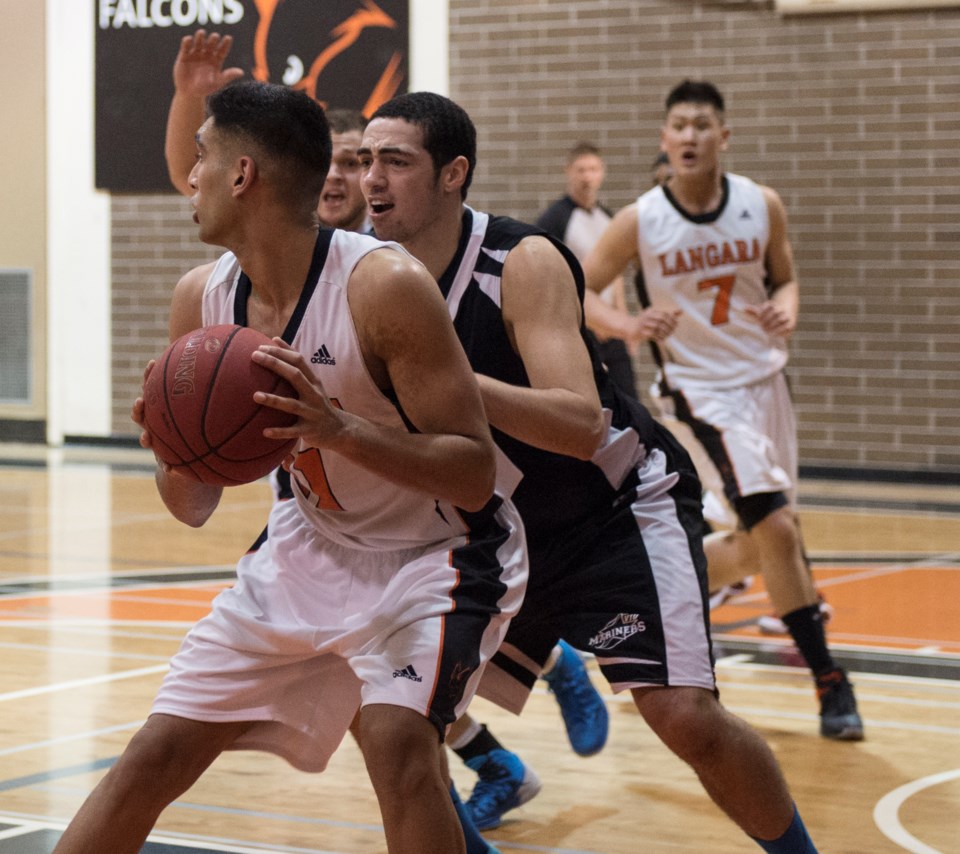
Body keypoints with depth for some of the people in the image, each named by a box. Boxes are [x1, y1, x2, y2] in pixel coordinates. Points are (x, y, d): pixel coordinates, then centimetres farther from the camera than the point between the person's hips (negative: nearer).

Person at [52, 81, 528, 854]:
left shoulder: (384, 286, -26)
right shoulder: (201, 298, -7)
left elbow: (474, 477, -26)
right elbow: (193, 508, 0)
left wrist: (340, 430, -40)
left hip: (439, 550, -6)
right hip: (314, 546, 6)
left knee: (397, 741, -31)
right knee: (154, 758, 3)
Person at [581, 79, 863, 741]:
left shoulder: (763, 206, -4)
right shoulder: (640, 222, -11)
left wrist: (786, 310, -14)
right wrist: (628, 327, -23)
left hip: (767, 378, 5)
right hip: (704, 389, -5)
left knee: (760, 544, 14)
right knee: (778, 528, -18)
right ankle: (830, 682, -10)